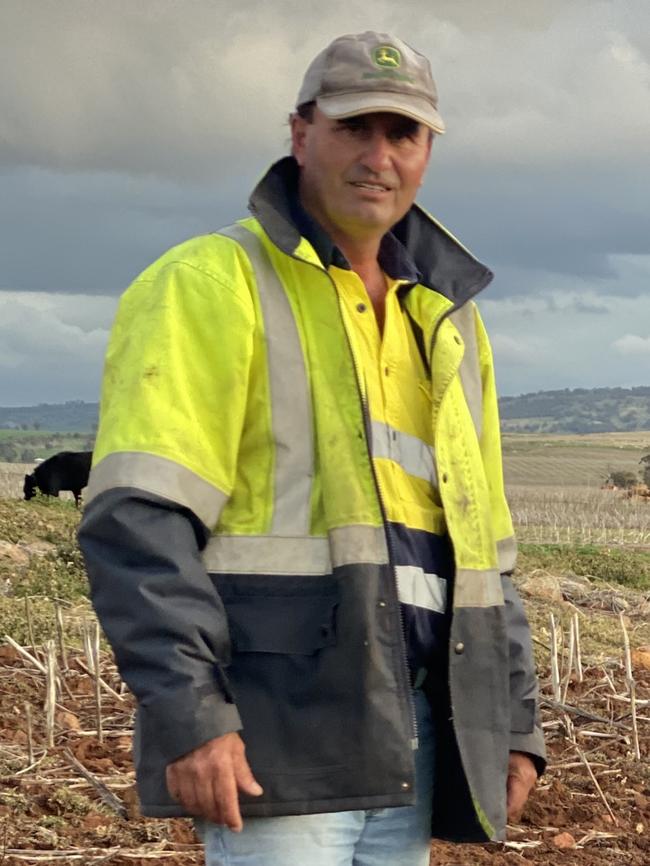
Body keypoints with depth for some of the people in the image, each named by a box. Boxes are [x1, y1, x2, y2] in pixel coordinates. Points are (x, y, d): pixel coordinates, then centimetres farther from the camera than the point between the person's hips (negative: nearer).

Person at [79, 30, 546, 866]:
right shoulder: (209, 284, -5)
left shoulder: (445, 320, 17)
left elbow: (479, 540, 20)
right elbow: (139, 519, -15)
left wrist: (513, 718, 14)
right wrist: (187, 712, -23)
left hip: (408, 728, 7)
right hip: (274, 728, -7)